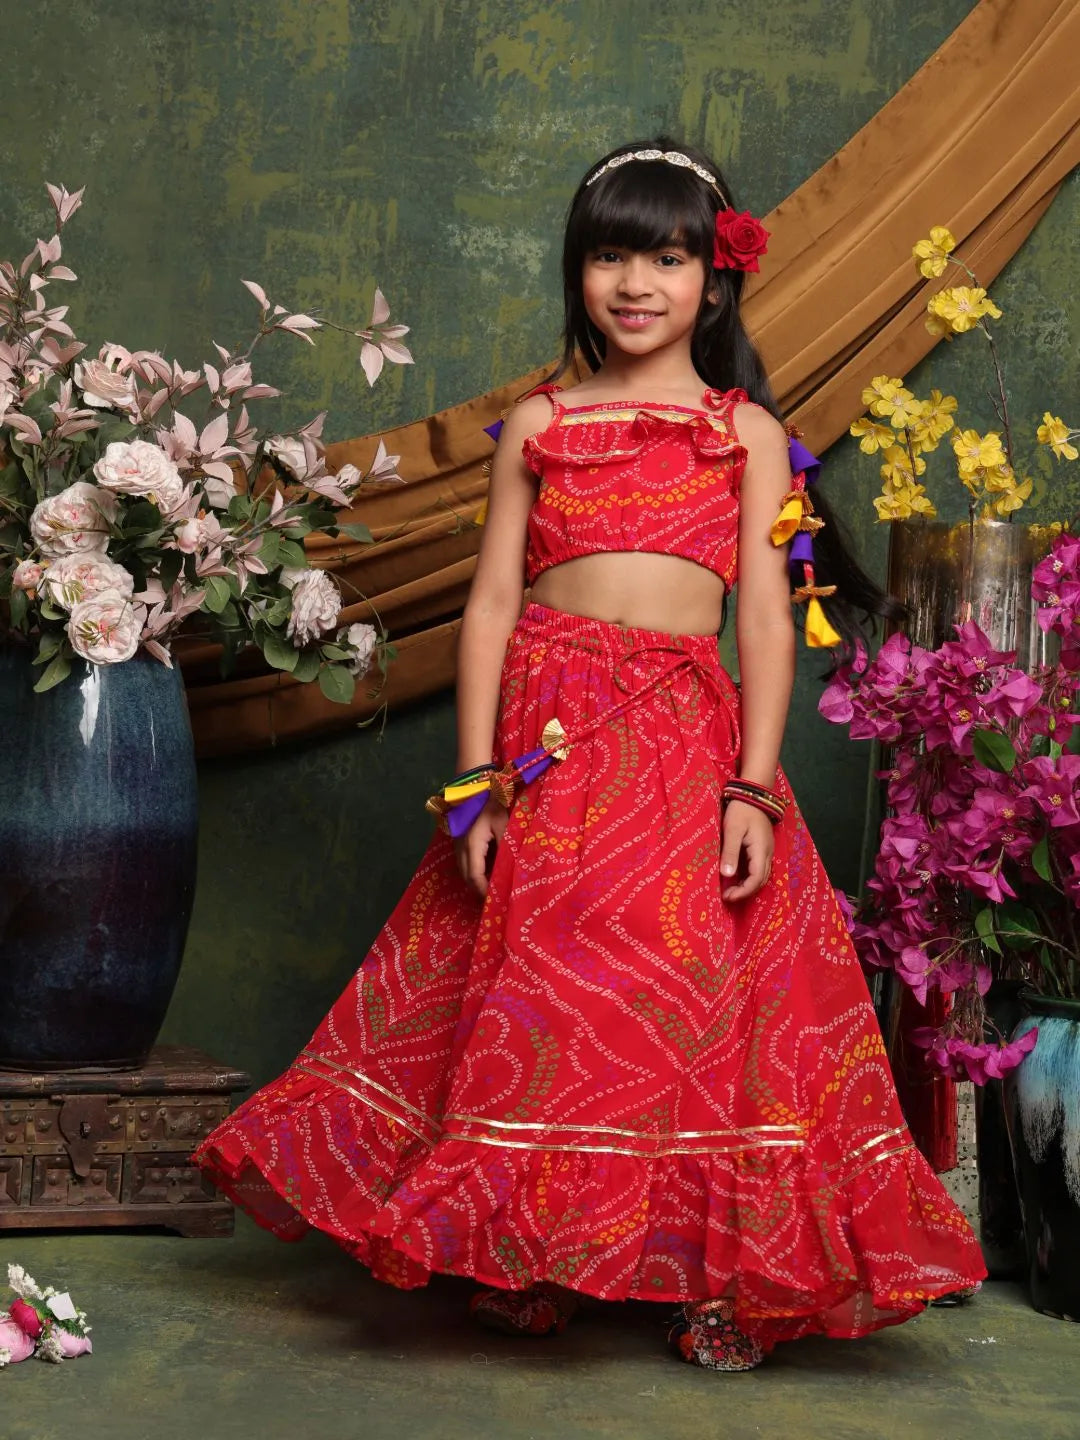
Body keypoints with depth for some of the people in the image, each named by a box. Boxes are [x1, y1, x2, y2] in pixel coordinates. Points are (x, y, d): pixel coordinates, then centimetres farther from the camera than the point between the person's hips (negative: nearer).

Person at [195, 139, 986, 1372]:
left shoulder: (749, 433, 9)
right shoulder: (538, 425, 11)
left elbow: (766, 618, 3)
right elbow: (491, 602, 6)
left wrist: (752, 787, -8)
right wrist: (476, 784, -2)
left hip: (691, 737, 0)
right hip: (546, 734, 1)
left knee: (701, 998, -3)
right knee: (534, 998, 1)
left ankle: (720, 1277, 9)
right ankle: (525, 1262, 16)